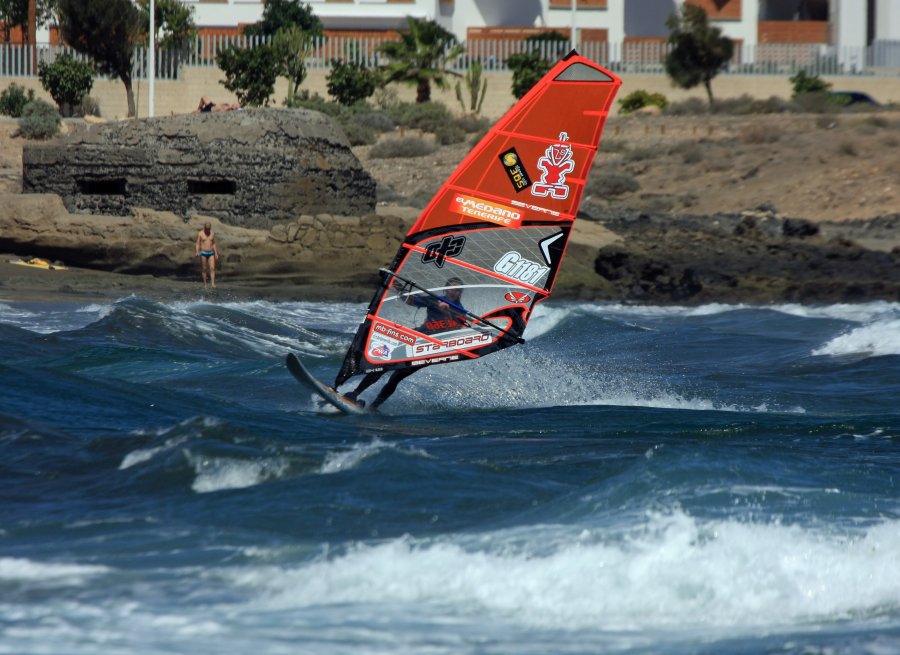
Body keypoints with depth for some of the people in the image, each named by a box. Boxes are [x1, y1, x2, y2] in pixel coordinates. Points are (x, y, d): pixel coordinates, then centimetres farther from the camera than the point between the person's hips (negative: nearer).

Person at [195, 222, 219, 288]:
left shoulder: (212, 233, 6)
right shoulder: (200, 234, -4)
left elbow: (214, 244, 12)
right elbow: (198, 244, -5)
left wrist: (216, 253, 9)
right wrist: (197, 252, -20)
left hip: (211, 253, 2)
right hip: (203, 253, -2)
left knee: (212, 268, -11)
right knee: (204, 269, 1)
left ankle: (213, 284, -18)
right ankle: (204, 284, 8)